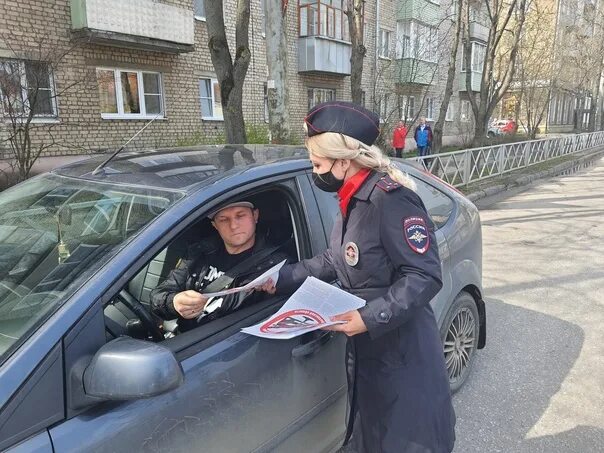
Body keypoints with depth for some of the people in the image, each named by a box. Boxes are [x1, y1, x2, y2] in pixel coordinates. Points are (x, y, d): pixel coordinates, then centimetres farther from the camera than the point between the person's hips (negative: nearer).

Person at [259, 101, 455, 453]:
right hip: (367, 348, 9)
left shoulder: (391, 199, -23)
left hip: (403, 352, -9)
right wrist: (282, 279, 6)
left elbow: (425, 276, -24)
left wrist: (370, 319, -30)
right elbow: (334, 262, 13)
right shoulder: (353, 201, 8)